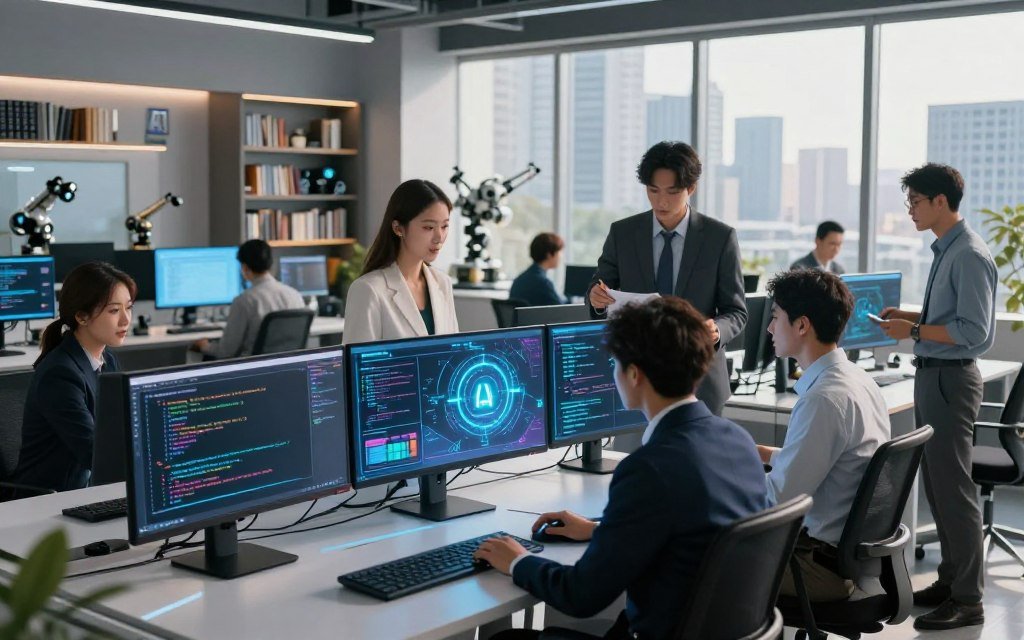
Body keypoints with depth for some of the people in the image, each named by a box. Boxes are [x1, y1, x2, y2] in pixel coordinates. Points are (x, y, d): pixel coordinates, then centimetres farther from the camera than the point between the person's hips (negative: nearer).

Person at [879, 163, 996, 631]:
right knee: (936, 484, 17)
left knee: (953, 489, -2)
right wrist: (908, 315, 9)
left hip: (950, 380, -10)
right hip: (931, 376, 10)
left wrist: (913, 330, -18)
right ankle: (951, 580, 30)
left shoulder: (969, 255, -18)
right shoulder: (944, 250, 11)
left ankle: (967, 599, 8)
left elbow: (974, 331, -22)